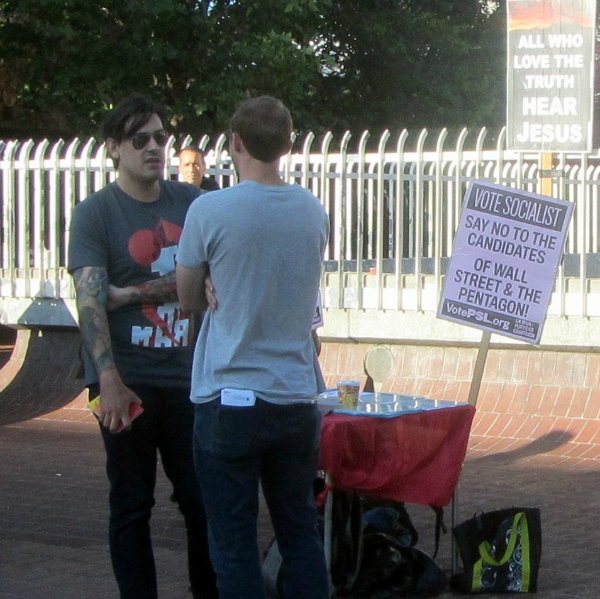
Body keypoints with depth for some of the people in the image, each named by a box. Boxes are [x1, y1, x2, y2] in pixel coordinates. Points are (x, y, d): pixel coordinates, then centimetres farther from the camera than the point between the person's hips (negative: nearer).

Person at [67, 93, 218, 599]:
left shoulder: (189, 201, 9)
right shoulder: (96, 212, -3)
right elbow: (90, 302, -12)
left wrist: (129, 293, -9)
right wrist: (110, 382, -23)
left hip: (187, 375, 3)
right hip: (128, 382, -3)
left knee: (202, 498, 6)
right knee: (132, 505, 4)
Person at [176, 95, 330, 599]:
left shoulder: (210, 211, -11)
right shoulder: (313, 212, 3)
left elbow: (190, 300, 1)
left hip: (230, 399, -4)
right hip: (297, 397, 4)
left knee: (234, 543, 3)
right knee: (301, 533, 13)